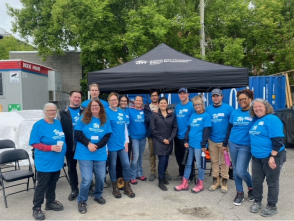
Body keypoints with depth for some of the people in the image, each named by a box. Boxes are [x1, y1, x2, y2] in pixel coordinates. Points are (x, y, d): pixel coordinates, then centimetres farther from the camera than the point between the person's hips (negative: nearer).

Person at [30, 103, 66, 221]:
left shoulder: (59, 123, 6)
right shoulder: (38, 125, -13)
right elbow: (34, 143, -15)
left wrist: (61, 147, 2)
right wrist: (50, 147, -24)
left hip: (57, 161, 6)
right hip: (44, 162, -6)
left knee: (52, 183, 19)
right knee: (41, 185, 5)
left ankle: (50, 202, 36)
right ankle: (36, 208, 20)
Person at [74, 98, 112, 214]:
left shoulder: (105, 120, 7)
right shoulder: (83, 118, 1)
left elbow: (107, 136, 1)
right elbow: (77, 133, -4)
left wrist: (97, 146, -12)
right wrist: (88, 144, -16)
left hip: (100, 154, 3)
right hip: (85, 154, -3)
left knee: (101, 177, 9)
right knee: (87, 179, -7)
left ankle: (98, 195, 35)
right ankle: (82, 201, 15)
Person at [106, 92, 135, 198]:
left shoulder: (122, 112, 8)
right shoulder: (106, 112, -9)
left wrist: (126, 141, 7)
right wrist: (105, 146, -12)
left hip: (122, 144, 5)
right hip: (112, 144, -5)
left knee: (126, 164, 7)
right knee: (113, 165, 8)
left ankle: (127, 187, 21)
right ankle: (115, 188, 24)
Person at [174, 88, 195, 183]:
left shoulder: (192, 106, -10)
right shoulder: (177, 106, 10)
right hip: (178, 136, 6)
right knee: (179, 156, 16)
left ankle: (190, 177, 19)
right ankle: (181, 173, 34)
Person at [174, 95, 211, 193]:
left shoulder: (206, 116, -7)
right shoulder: (193, 115, 11)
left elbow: (206, 131, -10)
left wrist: (204, 144, -14)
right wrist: (186, 140, 7)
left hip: (199, 144, -6)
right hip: (191, 143, 6)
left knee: (199, 164, 6)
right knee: (188, 163, 12)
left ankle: (200, 184, 22)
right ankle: (185, 184, 21)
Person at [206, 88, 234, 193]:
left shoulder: (228, 108, -6)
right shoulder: (208, 109, 3)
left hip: (224, 140, -3)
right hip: (212, 140, 3)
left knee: (224, 162, 7)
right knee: (214, 161, 12)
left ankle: (224, 182, 22)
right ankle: (215, 180, 26)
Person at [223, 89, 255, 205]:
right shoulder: (234, 112, 5)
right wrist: (224, 143, 14)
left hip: (246, 146, -4)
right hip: (233, 144, 5)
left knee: (241, 171, -7)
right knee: (235, 170, 11)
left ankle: (251, 187, 24)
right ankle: (239, 193, 28)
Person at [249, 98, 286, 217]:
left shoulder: (272, 119, -15)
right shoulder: (256, 121, 11)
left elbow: (278, 140, -22)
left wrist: (272, 157, -25)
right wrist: (254, 152, 18)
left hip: (272, 156, -8)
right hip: (257, 157, 8)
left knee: (272, 183, 7)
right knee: (256, 180, 14)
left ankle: (272, 206, 22)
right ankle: (257, 202, 31)